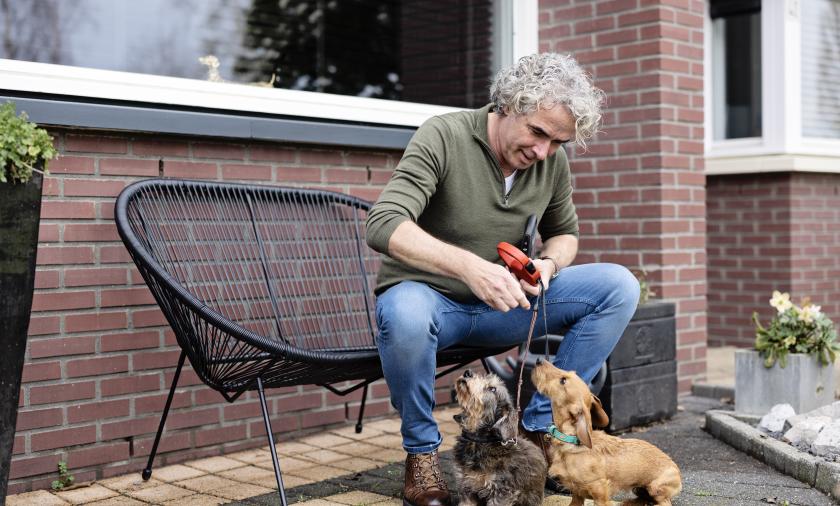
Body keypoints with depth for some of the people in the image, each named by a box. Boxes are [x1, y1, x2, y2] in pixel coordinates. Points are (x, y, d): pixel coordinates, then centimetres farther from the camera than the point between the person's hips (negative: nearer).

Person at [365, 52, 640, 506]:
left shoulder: (552, 162, -2)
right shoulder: (444, 137, -18)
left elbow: (564, 233, 15)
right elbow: (383, 226, -30)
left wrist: (548, 263, -10)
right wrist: (469, 266, -44)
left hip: (499, 305, 5)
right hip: (428, 296, -5)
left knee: (619, 286, -11)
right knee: (406, 315, -42)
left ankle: (538, 427, -5)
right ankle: (421, 450, -14)